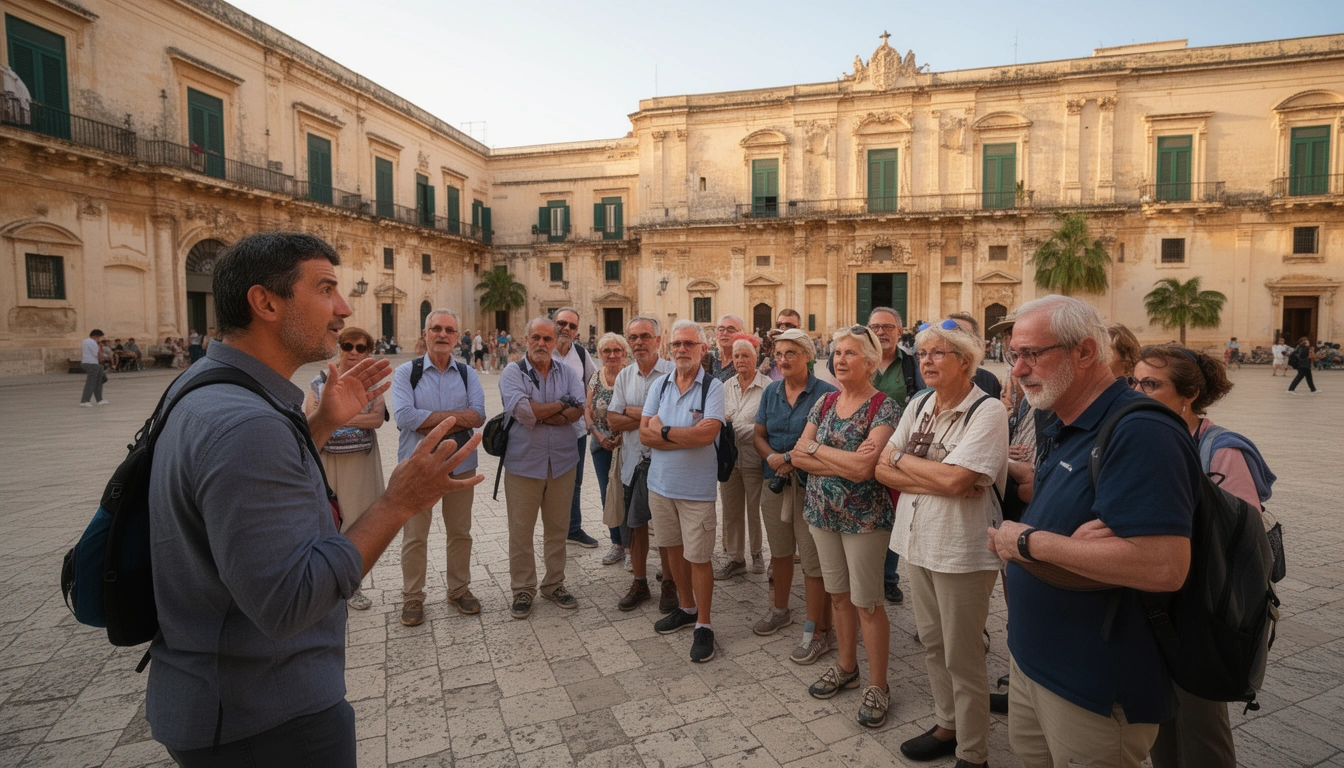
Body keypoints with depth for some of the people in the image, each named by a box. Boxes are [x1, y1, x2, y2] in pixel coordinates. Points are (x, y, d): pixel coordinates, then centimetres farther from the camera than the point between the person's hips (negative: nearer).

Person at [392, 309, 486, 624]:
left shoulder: (467, 373, 4)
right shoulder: (406, 372, -4)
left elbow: (479, 415, -10)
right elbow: (404, 416, -19)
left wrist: (431, 423, -18)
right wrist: (455, 415, -16)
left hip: (461, 464, 3)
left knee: (460, 532, 15)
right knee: (414, 536, 10)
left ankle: (459, 590, 32)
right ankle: (412, 598, 27)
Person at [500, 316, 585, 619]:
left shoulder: (567, 373, 6)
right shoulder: (512, 373, -4)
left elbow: (578, 410, -10)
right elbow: (522, 410, -21)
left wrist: (539, 413, -19)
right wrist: (562, 405, -11)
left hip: (562, 463, 3)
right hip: (523, 463, -3)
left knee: (558, 528, 14)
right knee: (521, 532, 7)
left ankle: (554, 584, 31)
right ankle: (522, 591, 24)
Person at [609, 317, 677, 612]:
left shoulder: (673, 373, -9)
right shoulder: (624, 376, 8)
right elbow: (613, 421, -1)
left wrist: (634, 412, -12)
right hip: (633, 462, 5)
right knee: (635, 524, 14)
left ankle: (669, 585, 24)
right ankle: (639, 583, 30)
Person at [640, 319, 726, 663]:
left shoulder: (713, 387, -9)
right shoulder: (659, 386, 4)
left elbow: (708, 433, -23)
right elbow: (645, 434, -5)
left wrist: (664, 431, -14)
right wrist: (688, 436, -17)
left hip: (696, 488, -5)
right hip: (660, 482, 5)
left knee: (698, 557, 3)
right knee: (673, 549, 18)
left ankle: (704, 625, 20)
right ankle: (687, 608, 38)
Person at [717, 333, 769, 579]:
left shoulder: (767, 386, -10)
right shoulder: (726, 386, 8)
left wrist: (735, 428, -18)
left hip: (753, 458, -5)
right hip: (728, 457, 5)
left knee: (755, 509, 10)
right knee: (731, 510, 12)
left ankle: (757, 552, 31)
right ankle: (735, 558, 25)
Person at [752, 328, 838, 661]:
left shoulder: (824, 393, -9)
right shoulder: (771, 392, 8)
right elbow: (759, 435, 9)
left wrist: (793, 459, -19)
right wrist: (772, 457, -11)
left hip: (810, 484, -5)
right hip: (774, 483, 6)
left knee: (813, 560, -1)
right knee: (779, 552, 20)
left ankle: (817, 632, 13)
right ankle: (779, 611, 39)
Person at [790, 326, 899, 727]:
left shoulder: (884, 407, -13)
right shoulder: (825, 403, 5)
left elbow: (864, 467, -24)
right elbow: (797, 456, 0)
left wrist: (817, 449, -12)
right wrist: (843, 463, -14)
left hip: (864, 517, -5)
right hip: (823, 512, 6)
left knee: (867, 601, 4)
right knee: (838, 593, 17)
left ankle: (877, 685, 22)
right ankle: (846, 667, 36)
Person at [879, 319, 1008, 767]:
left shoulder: (987, 411, -14)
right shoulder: (918, 407, 6)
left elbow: (955, 480, -25)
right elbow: (882, 470, 1)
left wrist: (902, 460, -11)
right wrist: (935, 480, -14)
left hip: (961, 550, -6)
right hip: (917, 541, 6)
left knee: (962, 657, 8)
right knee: (931, 643, 20)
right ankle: (946, 726, 40)